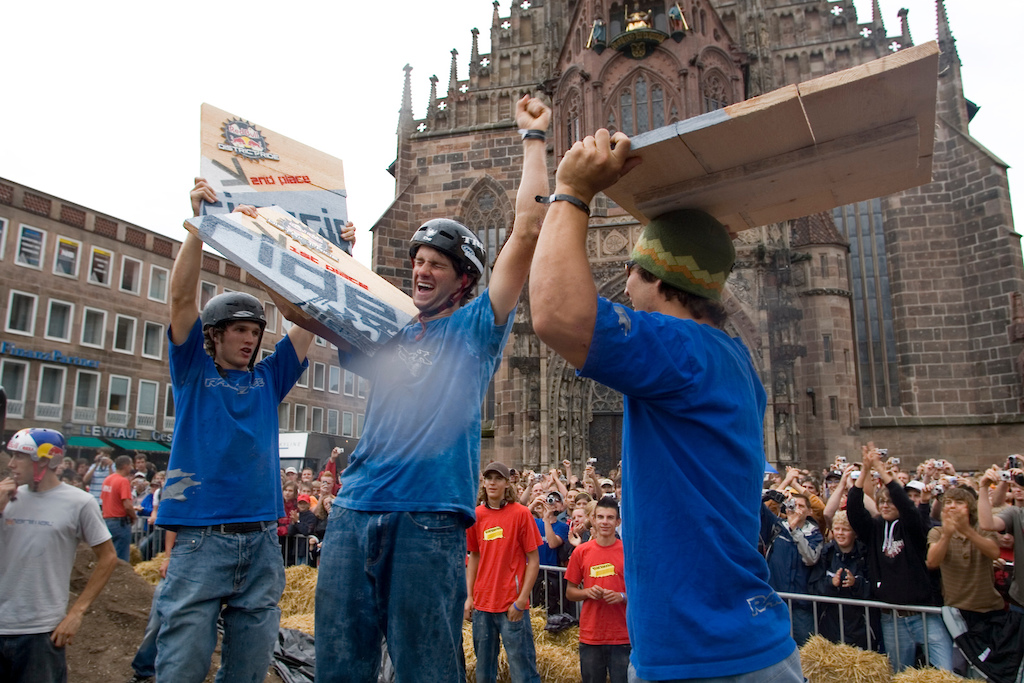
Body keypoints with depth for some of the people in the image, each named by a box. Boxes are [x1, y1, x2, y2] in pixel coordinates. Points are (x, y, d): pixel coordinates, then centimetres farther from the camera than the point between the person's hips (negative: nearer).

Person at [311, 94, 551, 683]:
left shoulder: (477, 327, 7)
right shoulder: (387, 333, 20)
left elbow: (529, 228, 0)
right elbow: (307, 310, 21)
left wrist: (534, 137, 5)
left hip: (431, 516, -4)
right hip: (356, 510, 5)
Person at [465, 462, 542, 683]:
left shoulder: (520, 513, -7)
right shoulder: (476, 515, 4)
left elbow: (533, 559, -6)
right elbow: (474, 557, 12)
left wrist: (521, 600, -12)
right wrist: (469, 596, 6)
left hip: (512, 605, -4)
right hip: (482, 605, 4)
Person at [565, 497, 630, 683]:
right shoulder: (581, 552, 2)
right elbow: (570, 592, 8)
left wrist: (622, 596, -14)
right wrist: (588, 592, -11)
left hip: (622, 637, -1)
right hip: (590, 635, 2)